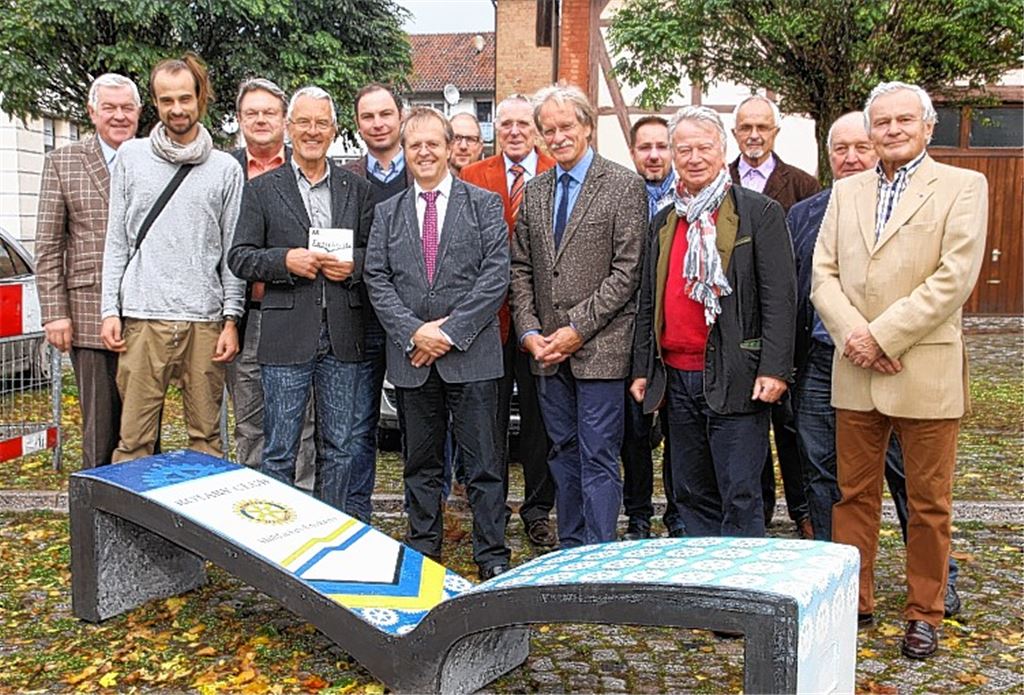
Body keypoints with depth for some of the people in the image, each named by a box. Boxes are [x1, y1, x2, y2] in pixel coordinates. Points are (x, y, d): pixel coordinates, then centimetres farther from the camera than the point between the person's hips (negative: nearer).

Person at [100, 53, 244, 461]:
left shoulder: (226, 168, 7)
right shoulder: (131, 156, 10)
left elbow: (232, 251, 6)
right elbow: (117, 239, 9)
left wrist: (231, 319, 0)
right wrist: (110, 309, 3)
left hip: (205, 322, 0)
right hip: (142, 319, 0)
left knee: (206, 435, 5)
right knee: (133, 439, 0)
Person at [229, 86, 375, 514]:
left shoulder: (356, 188, 12)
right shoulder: (261, 189, 6)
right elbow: (239, 257, 2)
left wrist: (353, 265, -8)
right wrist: (286, 260, -15)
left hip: (345, 336, 2)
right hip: (287, 336, -2)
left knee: (341, 447, 10)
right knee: (279, 449, 4)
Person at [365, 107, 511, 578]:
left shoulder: (485, 204, 4)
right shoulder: (387, 212, 12)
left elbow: (495, 275, -5)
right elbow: (377, 280, 5)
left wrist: (451, 331, -12)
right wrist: (413, 332, -9)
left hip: (471, 355, -2)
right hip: (411, 357, 3)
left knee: (482, 463, 2)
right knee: (420, 464, 12)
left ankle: (493, 557, 12)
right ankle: (422, 553, 23)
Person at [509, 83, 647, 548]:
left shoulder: (624, 186, -4)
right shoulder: (534, 192, 13)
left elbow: (627, 270, -10)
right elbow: (521, 269, 13)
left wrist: (578, 329, -14)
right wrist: (529, 331, 0)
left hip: (599, 347, -5)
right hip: (547, 349, 6)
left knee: (598, 458, -3)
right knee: (563, 454, 14)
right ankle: (569, 553, 24)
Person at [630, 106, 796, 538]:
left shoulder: (760, 213, -2)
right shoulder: (663, 223, 15)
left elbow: (780, 297, -8)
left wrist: (774, 369, -15)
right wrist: (642, 368, 13)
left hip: (734, 380, -6)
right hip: (676, 378, 6)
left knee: (740, 498, -2)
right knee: (691, 495, 14)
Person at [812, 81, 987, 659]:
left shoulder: (962, 187, 0)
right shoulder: (846, 192, 13)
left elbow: (955, 277, -11)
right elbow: (823, 275, 6)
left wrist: (882, 335, -15)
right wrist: (853, 336, -11)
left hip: (926, 371, -3)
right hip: (855, 372, 4)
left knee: (929, 503, 6)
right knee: (854, 493, 12)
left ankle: (925, 613, 21)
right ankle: (853, 601, 25)